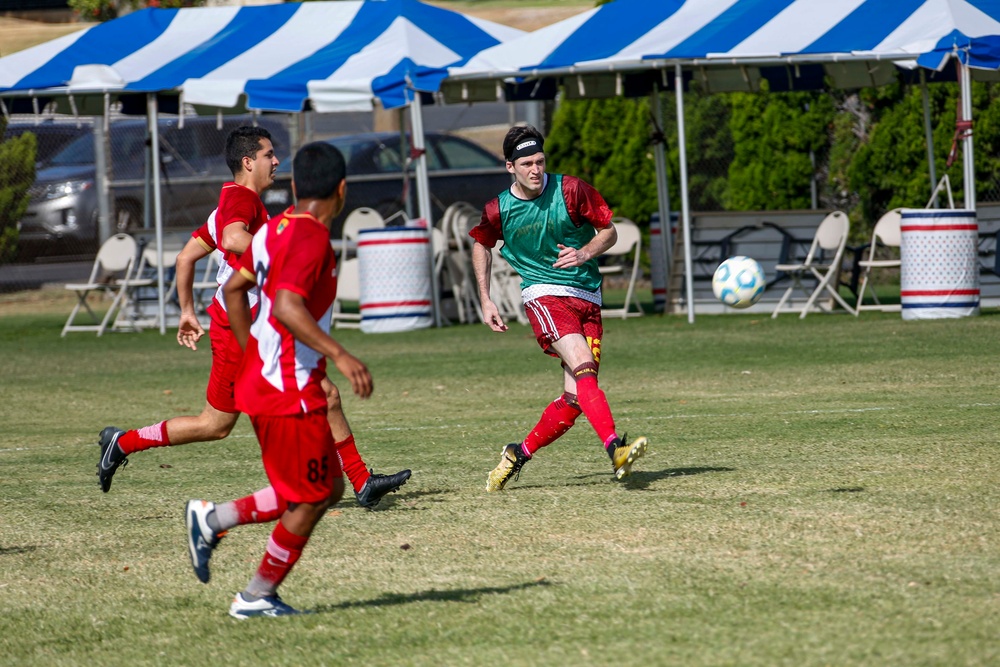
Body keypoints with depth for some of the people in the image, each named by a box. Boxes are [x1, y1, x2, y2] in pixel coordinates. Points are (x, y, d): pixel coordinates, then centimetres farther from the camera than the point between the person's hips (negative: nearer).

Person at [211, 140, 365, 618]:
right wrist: (338, 354, -34)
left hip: (262, 378, 9)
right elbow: (285, 306, -31)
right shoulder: (312, 239, -18)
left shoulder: (276, 229, 10)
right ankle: (258, 596, 10)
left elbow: (234, 289, 20)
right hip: (290, 393, -9)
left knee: (329, 488, 15)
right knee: (311, 499, 2)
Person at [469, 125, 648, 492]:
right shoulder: (498, 210, 0)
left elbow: (609, 231, 7)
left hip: (587, 297, 2)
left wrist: (585, 254, -14)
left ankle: (519, 454, 13)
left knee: (575, 398, -6)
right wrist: (486, 301, 15)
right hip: (544, 295, -2)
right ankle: (615, 447, -43)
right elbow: (481, 246, 21)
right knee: (583, 366, -29)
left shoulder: (571, 190, -3)